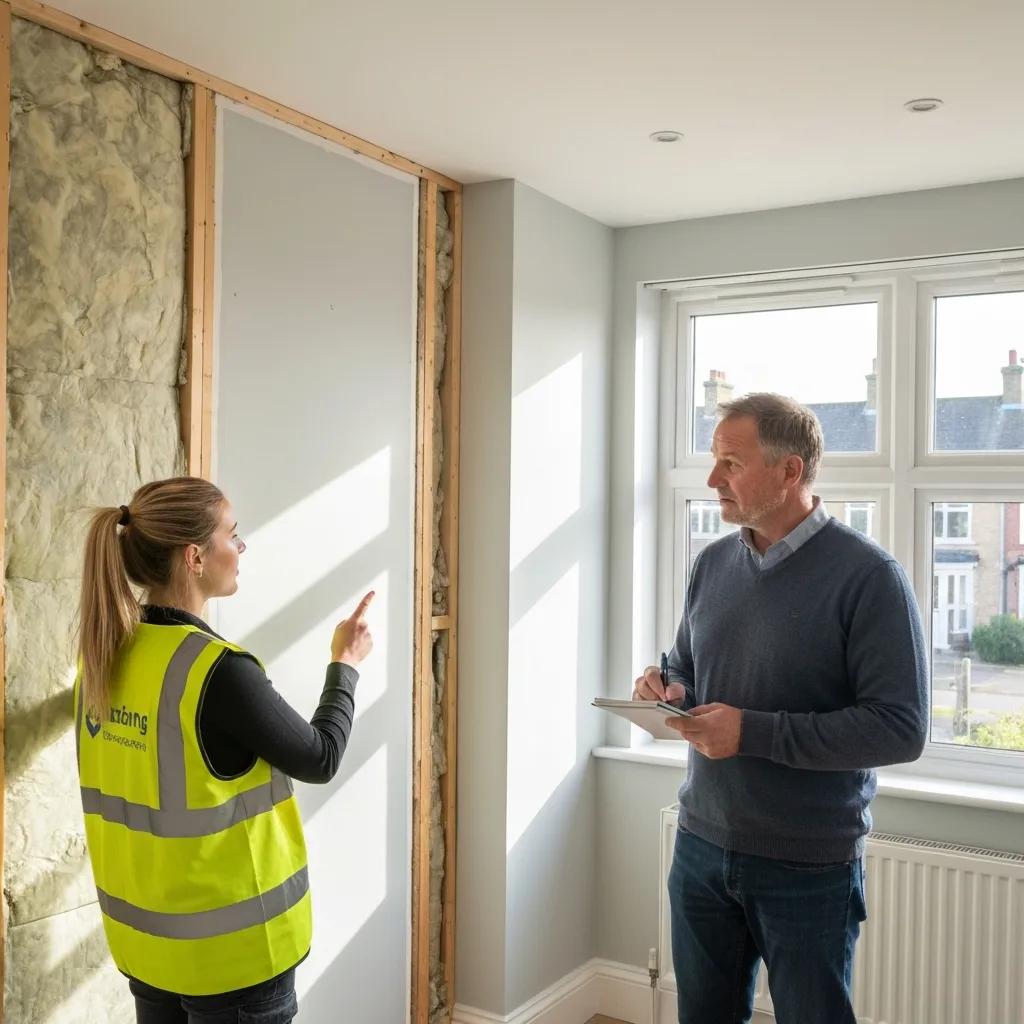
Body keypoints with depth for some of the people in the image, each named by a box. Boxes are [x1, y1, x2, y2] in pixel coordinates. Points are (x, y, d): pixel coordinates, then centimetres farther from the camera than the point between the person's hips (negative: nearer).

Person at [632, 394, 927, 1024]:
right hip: (702, 847, 6)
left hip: (810, 868, -6)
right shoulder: (712, 564, 4)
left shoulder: (867, 575, -16)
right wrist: (669, 692, -6)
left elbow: (901, 729, -20)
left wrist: (753, 732, -24)